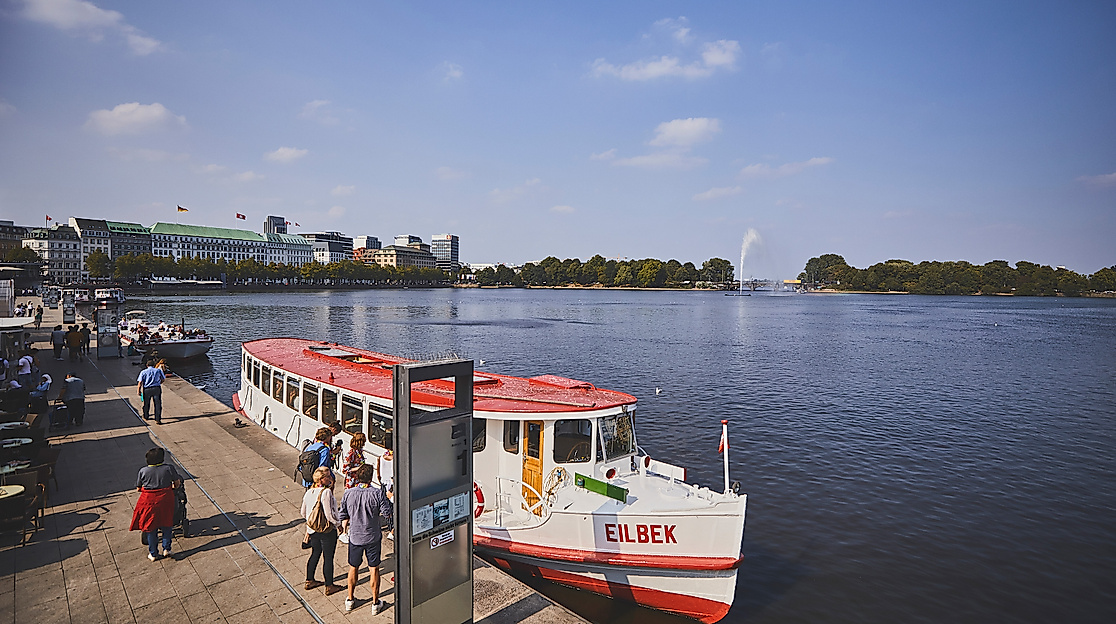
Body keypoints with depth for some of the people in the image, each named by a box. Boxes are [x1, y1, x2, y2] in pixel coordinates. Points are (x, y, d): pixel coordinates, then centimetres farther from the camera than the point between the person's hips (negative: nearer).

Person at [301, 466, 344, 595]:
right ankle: (329, 587, 18)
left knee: (315, 554, 24)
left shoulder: (308, 492, 0)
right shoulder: (326, 492, -25)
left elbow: (304, 513, 10)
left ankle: (309, 581, 38)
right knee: (328, 558, 6)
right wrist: (338, 523, -7)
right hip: (327, 531, -7)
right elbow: (329, 514, -24)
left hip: (313, 530, 7)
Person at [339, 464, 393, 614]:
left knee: (353, 568, 21)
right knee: (374, 569, 11)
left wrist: (344, 525, 21)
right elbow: (387, 513, -14)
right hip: (373, 537, -2)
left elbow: (342, 515, -1)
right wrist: (387, 500, 4)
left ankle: (350, 600, 36)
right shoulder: (378, 493, -20)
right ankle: (375, 603, 22)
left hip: (355, 537, 2)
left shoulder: (348, 493, -12)